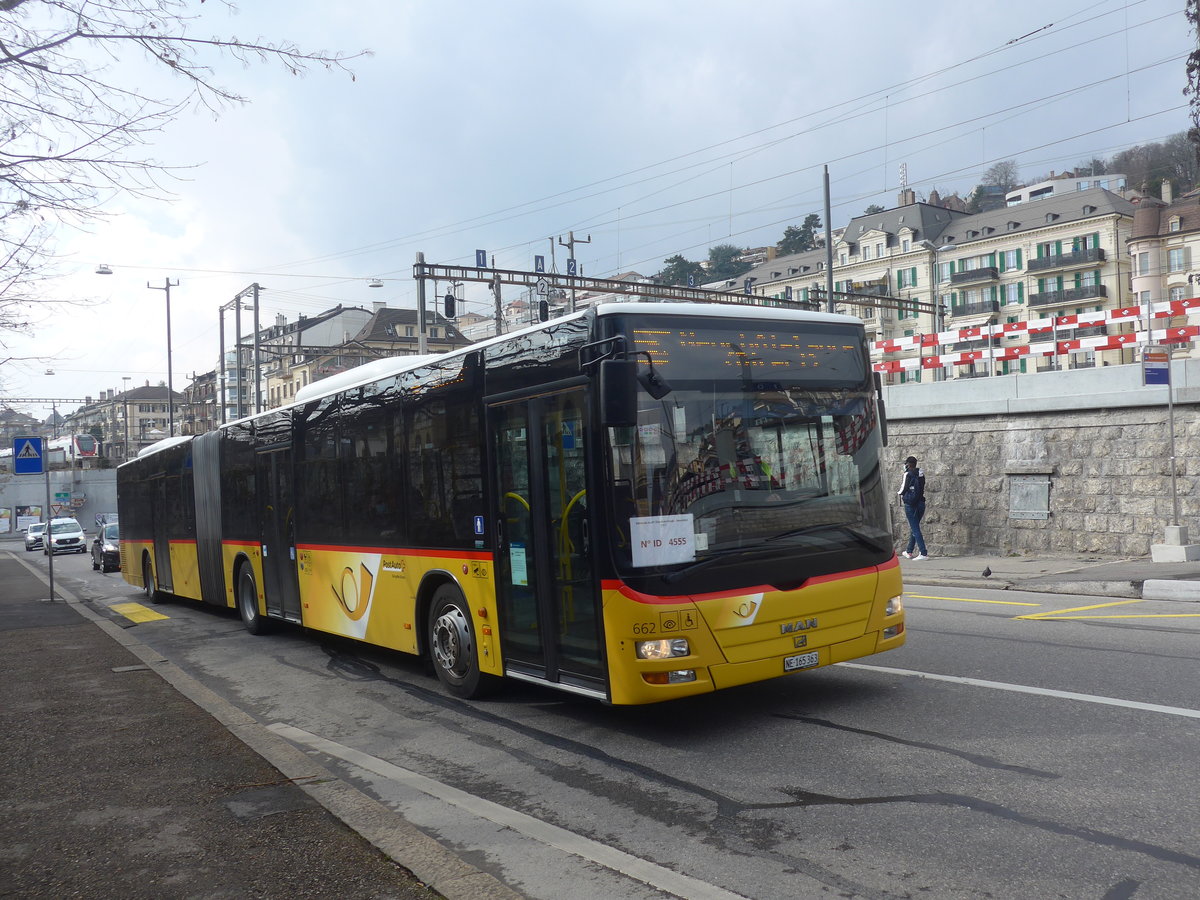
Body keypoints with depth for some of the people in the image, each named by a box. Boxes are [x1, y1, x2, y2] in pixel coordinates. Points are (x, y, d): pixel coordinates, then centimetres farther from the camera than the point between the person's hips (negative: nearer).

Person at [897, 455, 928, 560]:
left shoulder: (908, 474, -10)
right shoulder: (921, 474, 10)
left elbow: (904, 489, -9)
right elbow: (922, 489, 14)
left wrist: (899, 493, 14)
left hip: (911, 504, -7)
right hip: (921, 503, 7)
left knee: (915, 529, -6)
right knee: (914, 528, 18)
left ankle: (923, 553, -13)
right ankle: (909, 552, 28)